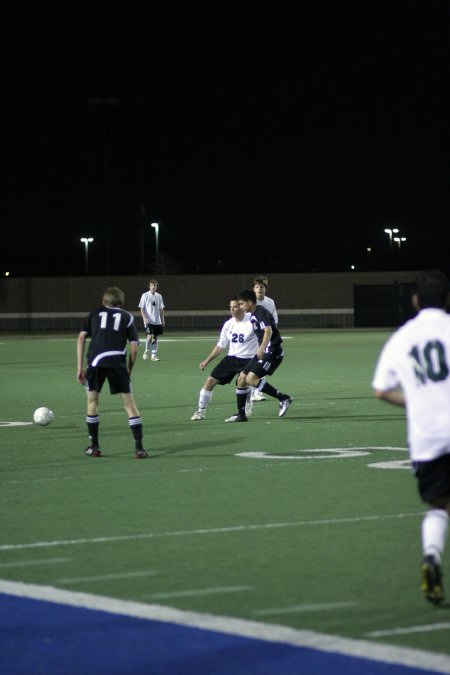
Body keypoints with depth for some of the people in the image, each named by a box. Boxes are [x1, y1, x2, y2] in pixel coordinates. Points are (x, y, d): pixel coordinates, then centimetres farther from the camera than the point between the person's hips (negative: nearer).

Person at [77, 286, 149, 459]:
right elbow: (134, 347, 10)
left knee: (92, 400, 19)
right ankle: (139, 448, -2)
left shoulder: (94, 314, 22)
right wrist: (129, 370, 21)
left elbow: (81, 338, 10)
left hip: (95, 360, 1)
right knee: (129, 403, 5)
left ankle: (94, 446, 20)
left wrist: (80, 367, 9)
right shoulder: (127, 317, 19)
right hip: (117, 362, -1)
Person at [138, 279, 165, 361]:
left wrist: (162, 320, 12)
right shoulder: (145, 295, -2)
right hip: (148, 321, -4)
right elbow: (142, 308, -3)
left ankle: (154, 355, 12)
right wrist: (144, 318, -16)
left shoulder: (159, 296, 10)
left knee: (155, 338, 5)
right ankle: (146, 351, 6)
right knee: (150, 336, -17)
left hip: (157, 321, 4)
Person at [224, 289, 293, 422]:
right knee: (242, 378, 6)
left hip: (272, 351, -10)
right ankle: (241, 414, 14)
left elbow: (268, 330, -30)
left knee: (251, 379, -21)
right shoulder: (253, 315, 15)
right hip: (263, 352, 10)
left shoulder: (261, 312, -15)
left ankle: (283, 398, -16)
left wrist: (262, 348, -42)